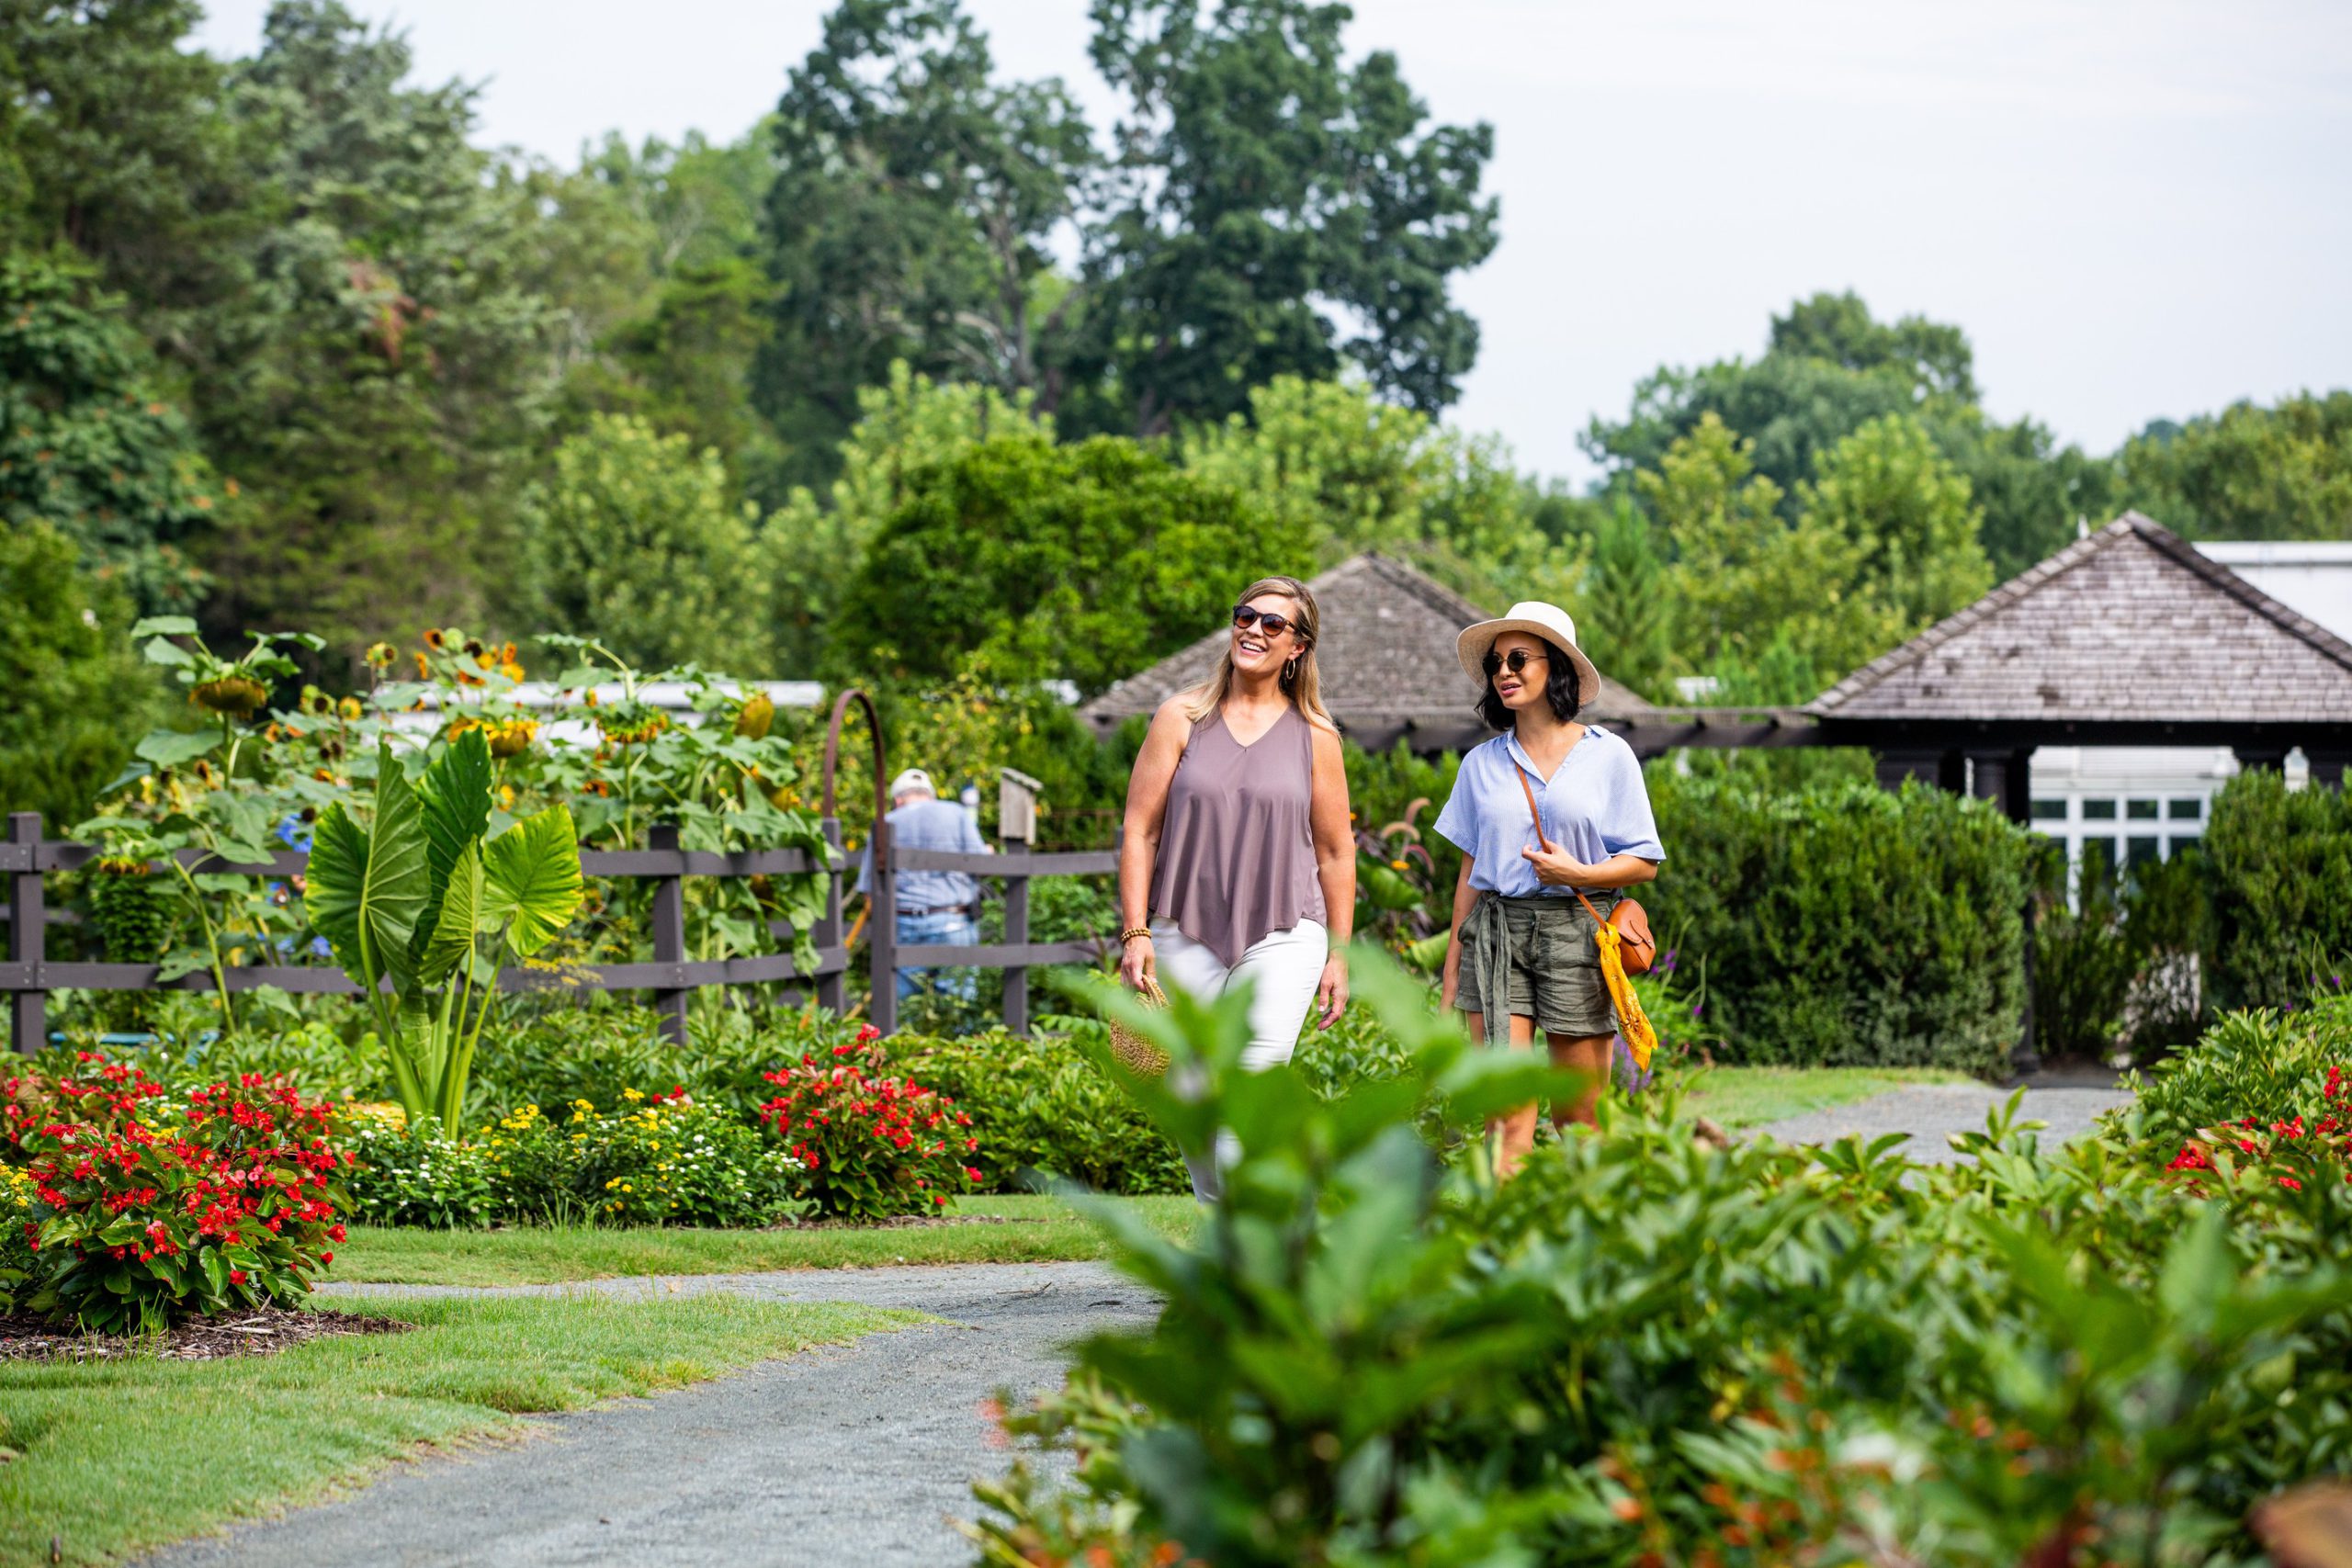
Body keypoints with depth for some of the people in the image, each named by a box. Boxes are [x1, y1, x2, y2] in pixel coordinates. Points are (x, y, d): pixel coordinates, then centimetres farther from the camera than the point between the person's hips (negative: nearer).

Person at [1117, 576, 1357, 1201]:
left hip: (1282, 939, -1)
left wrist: (1339, 954, 10)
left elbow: (1336, 854, 13)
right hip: (1184, 936, 1)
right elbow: (1139, 831, 5)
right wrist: (1135, 933, -3)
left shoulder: (1315, 738, 7)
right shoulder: (1182, 719, 6)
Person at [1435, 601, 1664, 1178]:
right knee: (1505, 1114, -11)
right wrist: (1453, 971, 13)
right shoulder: (1482, 763, 12)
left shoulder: (1607, 755, 4)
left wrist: (1578, 873, -13)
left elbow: (1644, 864, 4)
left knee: (1580, 1122, 0)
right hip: (1496, 932, 2)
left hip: (1576, 932, -1)